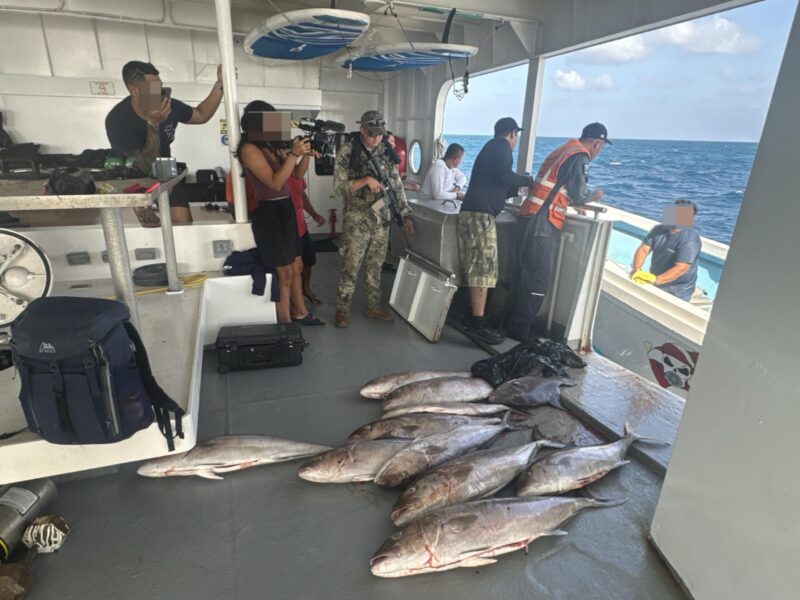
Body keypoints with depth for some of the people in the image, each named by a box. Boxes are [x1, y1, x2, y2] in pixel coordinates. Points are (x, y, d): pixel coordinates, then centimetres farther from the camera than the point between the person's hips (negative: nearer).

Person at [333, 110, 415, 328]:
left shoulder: (387, 150, 6)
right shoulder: (348, 151, -8)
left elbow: (397, 185, 9)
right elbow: (338, 186, -12)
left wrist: (406, 214, 4)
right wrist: (366, 180, -24)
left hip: (382, 219, 4)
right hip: (357, 221, -4)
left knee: (376, 265, 13)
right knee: (350, 266, 2)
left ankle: (374, 306, 26)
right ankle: (342, 309, 15)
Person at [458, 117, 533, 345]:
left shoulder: (490, 147, 29)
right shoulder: (502, 146, 1)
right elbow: (504, 176, -14)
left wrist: (519, 188, 39)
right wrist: (528, 180, 3)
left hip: (473, 211, 9)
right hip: (481, 213, -9)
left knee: (477, 269, 10)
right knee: (484, 269, -12)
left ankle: (475, 317, 14)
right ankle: (478, 324, -13)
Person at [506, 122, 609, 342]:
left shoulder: (564, 150, 23)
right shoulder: (580, 156, -6)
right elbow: (578, 194, -5)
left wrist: (584, 198, 23)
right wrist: (593, 196, 15)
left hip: (533, 216, 10)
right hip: (543, 221, -10)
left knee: (528, 273, 13)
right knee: (539, 277, -6)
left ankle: (518, 323, 20)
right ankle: (520, 329, -2)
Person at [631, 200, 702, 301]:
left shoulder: (690, 240, -20)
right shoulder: (658, 230, 0)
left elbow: (681, 268, -28)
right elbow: (643, 249, -7)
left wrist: (655, 280, -39)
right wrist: (637, 269, -25)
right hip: (655, 285, 5)